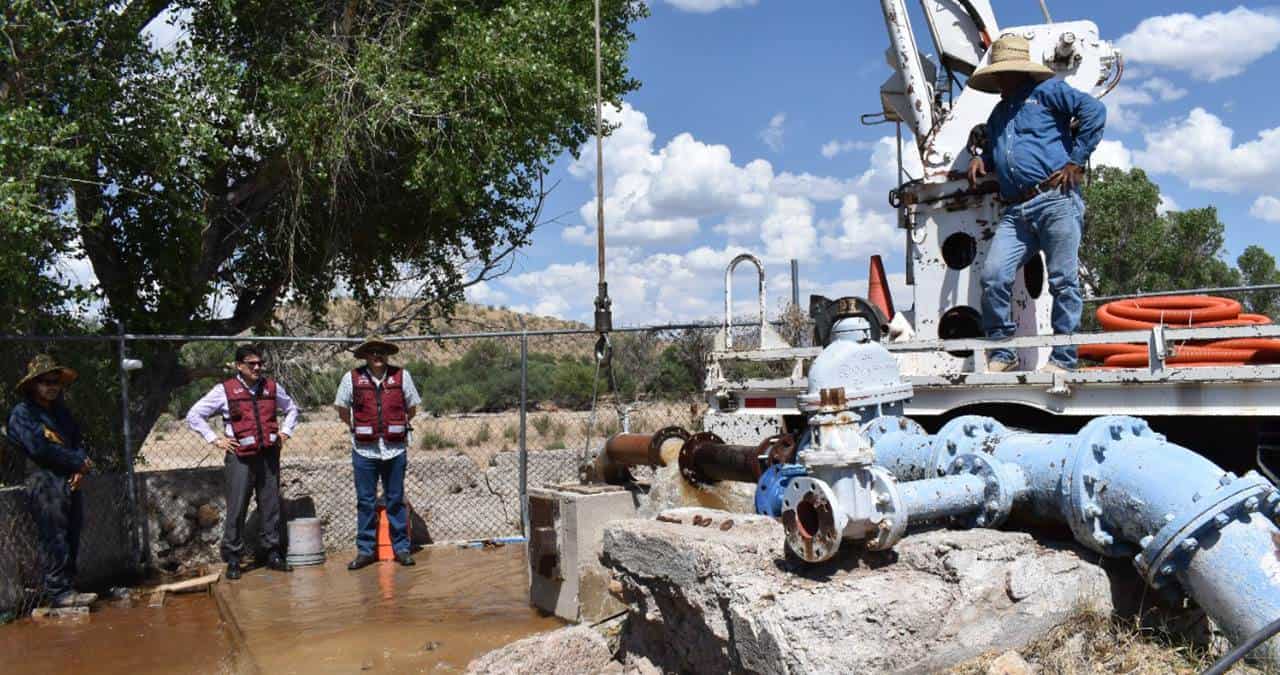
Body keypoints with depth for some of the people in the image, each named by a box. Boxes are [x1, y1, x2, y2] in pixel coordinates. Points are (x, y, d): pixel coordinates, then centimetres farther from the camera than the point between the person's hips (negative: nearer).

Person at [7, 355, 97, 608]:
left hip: (70, 481, 7)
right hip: (45, 483, -7)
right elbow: (39, 448, -14)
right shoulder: (22, 413, -4)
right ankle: (58, 592, -4)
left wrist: (80, 468, -5)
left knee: (71, 538, 8)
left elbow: (77, 441, 15)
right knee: (55, 540, -8)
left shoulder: (61, 411, 19)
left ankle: (66, 588, 15)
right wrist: (78, 462, -8)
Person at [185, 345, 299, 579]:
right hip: (240, 457, -3)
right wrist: (215, 439, -3)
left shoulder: (273, 388, 9)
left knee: (271, 507, 8)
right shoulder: (224, 391, -1)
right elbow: (194, 415, 3)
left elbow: (292, 409, 27)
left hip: (269, 455, 4)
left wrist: (285, 432, 13)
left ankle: (273, 554, 17)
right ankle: (233, 560, 7)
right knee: (236, 510, -3)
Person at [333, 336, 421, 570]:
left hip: (395, 450, 0)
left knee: (396, 500, 7)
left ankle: (401, 548, 16)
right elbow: (342, 410, 12)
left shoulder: (401, 376, 2)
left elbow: (412, 408, 13)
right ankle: (365, 550, 15)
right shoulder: (352, 378, 0)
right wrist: (356, 429, 11)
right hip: (364, 451, 0)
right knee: (365, 502, 6)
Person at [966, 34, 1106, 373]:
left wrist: (1076, 161, -7)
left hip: (1057, 201, -6)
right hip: (1016, 212, 6)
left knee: (1063, 282, -5)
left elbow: (1094, 110, -4)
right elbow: (990, 145, 46)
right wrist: (980, 157, 22)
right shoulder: (999, 113, 29)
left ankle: (1063, 358, 0)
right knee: (993, 276, -11)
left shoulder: (1046, 91, 8)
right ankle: (1002, 352, -1)